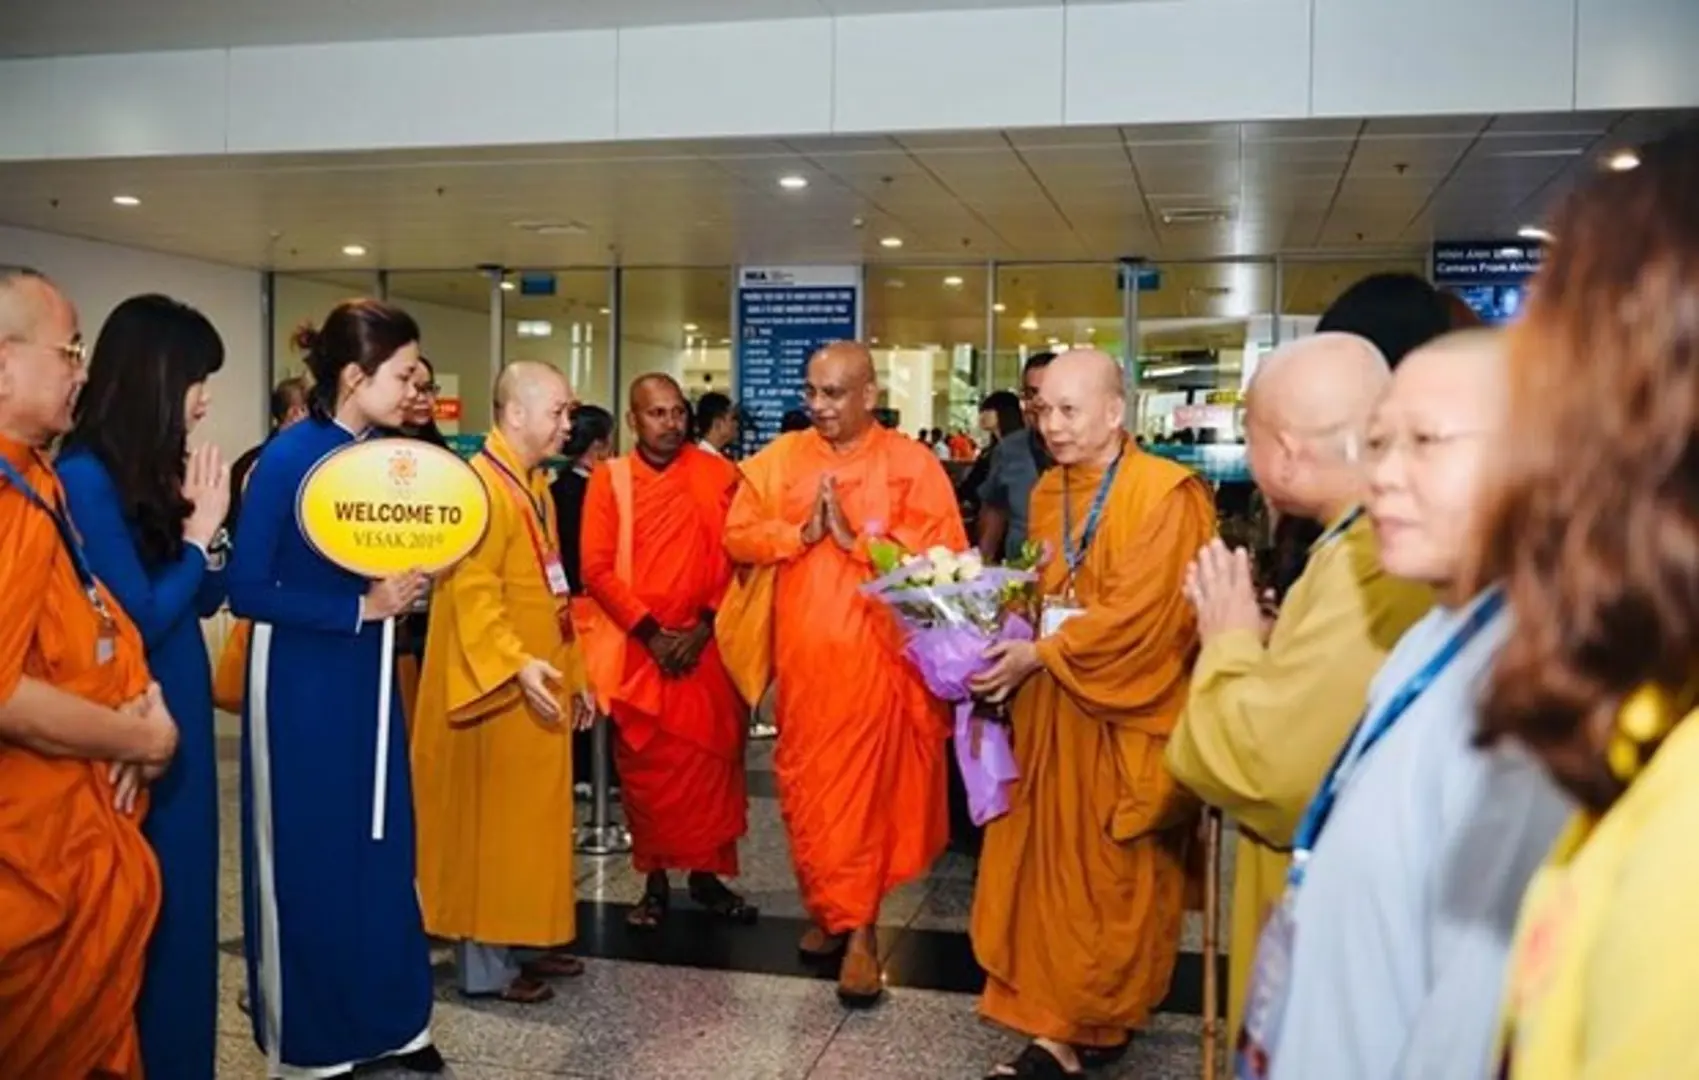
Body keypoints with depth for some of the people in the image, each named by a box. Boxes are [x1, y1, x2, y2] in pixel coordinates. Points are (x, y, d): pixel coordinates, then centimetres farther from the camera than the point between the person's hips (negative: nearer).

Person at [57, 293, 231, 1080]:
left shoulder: (151, 473, 7)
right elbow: (137, 620, -20)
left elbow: (205, 601, 12)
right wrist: (199, 533, -11)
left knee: (182, 901, 17)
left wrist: (201, 524, -3)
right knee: (141, 916, 4)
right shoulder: (85, 477, -17)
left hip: (177, 720, 9)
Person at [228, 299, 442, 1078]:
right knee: (309, 858, 6)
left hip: (368, 677, 6)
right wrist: (360, 609, -18)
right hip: (301, 683, -6)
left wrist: (409, 585, -5)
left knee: (381, 848, 12)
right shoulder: (289, 458, -17)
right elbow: (247, 590, -19)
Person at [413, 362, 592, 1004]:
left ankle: (522, 941, 26)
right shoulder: (482, 485, -16)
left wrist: (573, 673, 19)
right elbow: (471, 591, -24)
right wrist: (516, 664, -33)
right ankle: (484, 962, 9)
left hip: (541, 685, 9)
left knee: (529, 816, 15)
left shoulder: (535, 485, 14)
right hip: (500, 690, -9)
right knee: (492, 819, -1)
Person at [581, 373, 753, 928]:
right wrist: (650, 633, -12)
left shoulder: (718, 474, 2)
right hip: (638, 647, 0)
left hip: (708, 646, 1)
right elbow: (597, 568, -5)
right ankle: (655, 881, 17)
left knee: (712, 760, 4)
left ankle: (708, 873, 18)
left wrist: (705, 625, -10)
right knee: (645, 766, 5)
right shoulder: (609, 481, 0)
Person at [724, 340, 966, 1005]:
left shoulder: (912, 463, -3)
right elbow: (738, 536, 4)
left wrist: (856, 538, -16)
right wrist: (801, 532, -12)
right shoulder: (779, 459, 7)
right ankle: (825, 908, 26)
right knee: (805, 784, 10)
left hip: (876, 653, -3)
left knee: (869, 786, -1)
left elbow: (945, 552, -11)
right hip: (802, 652, 4)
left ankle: (859, 925, 7)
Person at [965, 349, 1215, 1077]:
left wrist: (1040, 655, -20)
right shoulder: (1047, 492, 10)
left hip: (1121, 716, -6)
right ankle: (1056, 1010, 21)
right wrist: (1009, 640, -2)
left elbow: (1139, 613, -19)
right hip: (1050, 707, 7)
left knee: (1106, 873, 3)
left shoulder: (1167, 496, -14)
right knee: (1047, 862, 9)